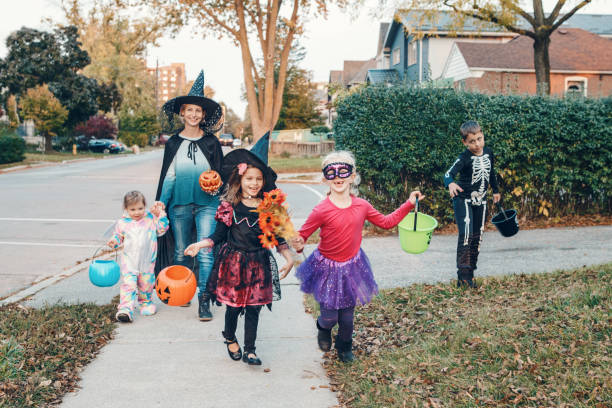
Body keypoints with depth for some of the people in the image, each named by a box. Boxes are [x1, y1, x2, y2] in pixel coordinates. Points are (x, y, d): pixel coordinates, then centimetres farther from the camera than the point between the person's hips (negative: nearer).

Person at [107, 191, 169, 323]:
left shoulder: (151, 218, 1)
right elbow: (118, 235, 16)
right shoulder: (122, 223, 2)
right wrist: (114, 241, -5)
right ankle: (125, 309, -17)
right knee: (128, 285, -12)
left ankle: (146, 302, 37)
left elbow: (162, 229, 0)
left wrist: (160, 214, -7)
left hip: (147, 261, 1)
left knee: (146, 285, 13)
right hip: (129, 261, -1)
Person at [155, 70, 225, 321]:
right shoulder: (173, 143, 6)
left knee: (205, 253, -11)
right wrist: (161, 204, -1)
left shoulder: (211, 142, 4)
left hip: (206, 204, -2)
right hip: (180, 204, 2)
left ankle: (204, 301, -8)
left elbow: (220, 172, 9)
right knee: (180, 252, 12)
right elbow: (168, 177, 7)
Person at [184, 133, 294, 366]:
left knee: (253, 307, 5)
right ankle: (230, 338, 37)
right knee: (233, 305, 8)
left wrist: (288, 257, -1)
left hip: (258, 264, 1)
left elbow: (276, 237, 6)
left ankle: (249, 350, 17)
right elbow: (219, 235, 1)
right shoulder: (229, 206, -4)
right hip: (233, 262, -1)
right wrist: (200, 244, -12)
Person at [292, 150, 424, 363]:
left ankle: (344, 347, 44)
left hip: (352, 266, 4)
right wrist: (299, 245, -34)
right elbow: (302, 235, -12)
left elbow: (386, 222, 9)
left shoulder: (361, 206, -7)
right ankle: (323, 329, 42)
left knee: (347, 315, 14)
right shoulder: (321, 210, -21)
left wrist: (409, 204, 6)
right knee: (330, 315, 2)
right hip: (328, 268, -3)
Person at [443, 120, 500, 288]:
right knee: (466, 234, -20)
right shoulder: (464, 158, -18)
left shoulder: (488, 153, 1)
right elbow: (449, 173, -34)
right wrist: (450, 184, -57)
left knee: (477, 237, 8)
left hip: (480, 202, 6)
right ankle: (462, 275, -16)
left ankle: (469, 274, 17)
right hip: (463, 200, -6)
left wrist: (495, 191, 32)